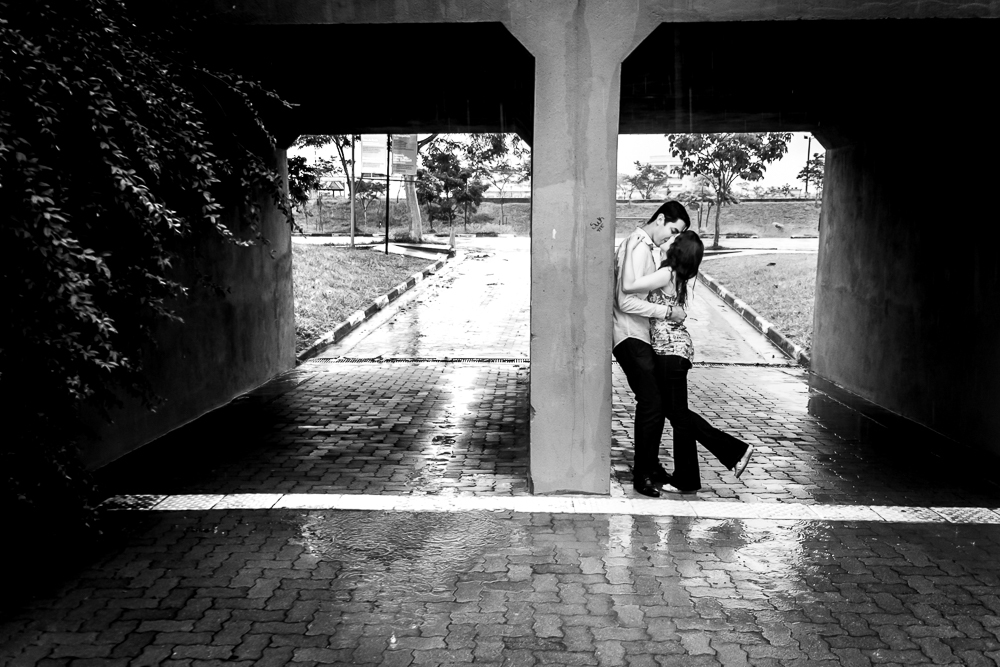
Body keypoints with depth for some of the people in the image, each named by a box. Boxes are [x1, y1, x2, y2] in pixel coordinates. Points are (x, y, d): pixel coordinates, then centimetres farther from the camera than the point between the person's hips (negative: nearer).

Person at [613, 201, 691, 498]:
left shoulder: (648, 247, 16)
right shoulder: (637, 248, -16)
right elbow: (626, 301, -23)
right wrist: (667, 312, -19)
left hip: (642, 337, 10)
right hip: (630, 337, -10)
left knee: (654, 404, 14)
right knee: (651, 405, -9)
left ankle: (650, 466, 26)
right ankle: (642, 475, 0)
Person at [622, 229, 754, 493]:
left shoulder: (667, 274, -16)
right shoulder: (676, 276, 11)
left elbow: (628, 287, -23)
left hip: (671, 350, -9)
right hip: (674, 350, 9)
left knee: (678, 413, -2)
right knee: (675, 412, 11)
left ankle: (736, 450, 1)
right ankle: (685, 479, 16)